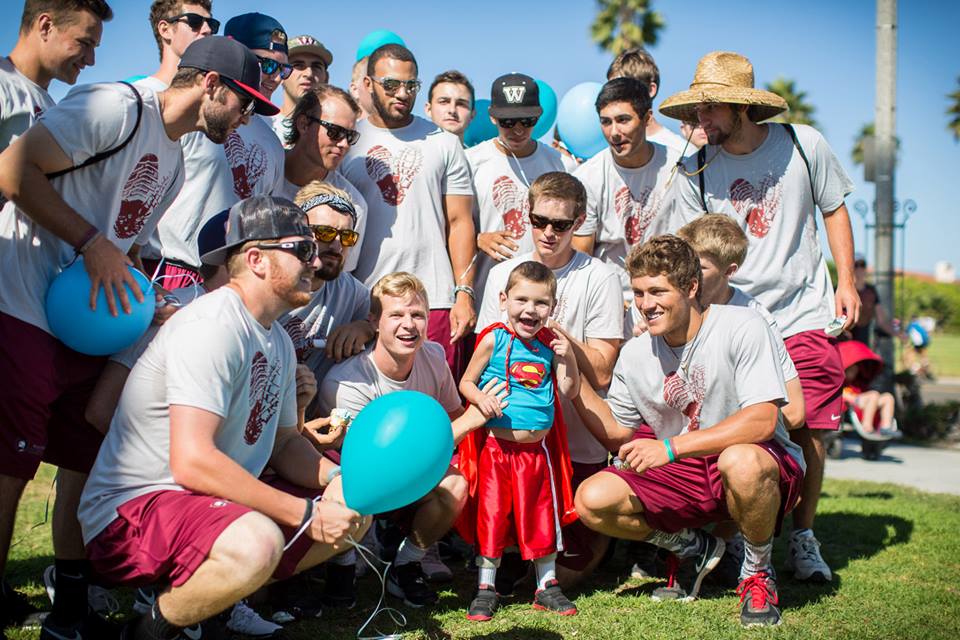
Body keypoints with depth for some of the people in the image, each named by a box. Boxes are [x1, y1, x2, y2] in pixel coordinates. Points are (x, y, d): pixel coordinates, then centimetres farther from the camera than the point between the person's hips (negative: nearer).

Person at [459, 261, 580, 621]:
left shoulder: (550, 344, 3)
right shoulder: (494, 339, -6)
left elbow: (569, 391, 4)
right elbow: (466, 382, 0)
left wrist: (568, 358, -10)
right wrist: (479, 398, -20)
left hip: (536, 450, 3)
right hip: (496, 447, -3)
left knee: (541, 517, 11)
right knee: (491, 516, 6)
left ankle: (547, 586, 25)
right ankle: (486, 588, 18)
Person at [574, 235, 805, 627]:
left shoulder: (742, 328, -16)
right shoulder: (634, 355, 1)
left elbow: (762, 420, -25)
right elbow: (619, 436, 8)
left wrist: (669, 447, -31)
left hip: (765, 466, -5)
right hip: (682, 475, 5)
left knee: (741, 462, -41)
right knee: (592, 500, -15)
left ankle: (757, 572, -9)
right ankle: (694, 549, 12)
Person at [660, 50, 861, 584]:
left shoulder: (804, 145, -1)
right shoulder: (697, 171, -1)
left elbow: (834, 210, 10)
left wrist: (846, 284, 4)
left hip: (805, 316, 0)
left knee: (807, 431, -1)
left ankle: (804, 538, 17)